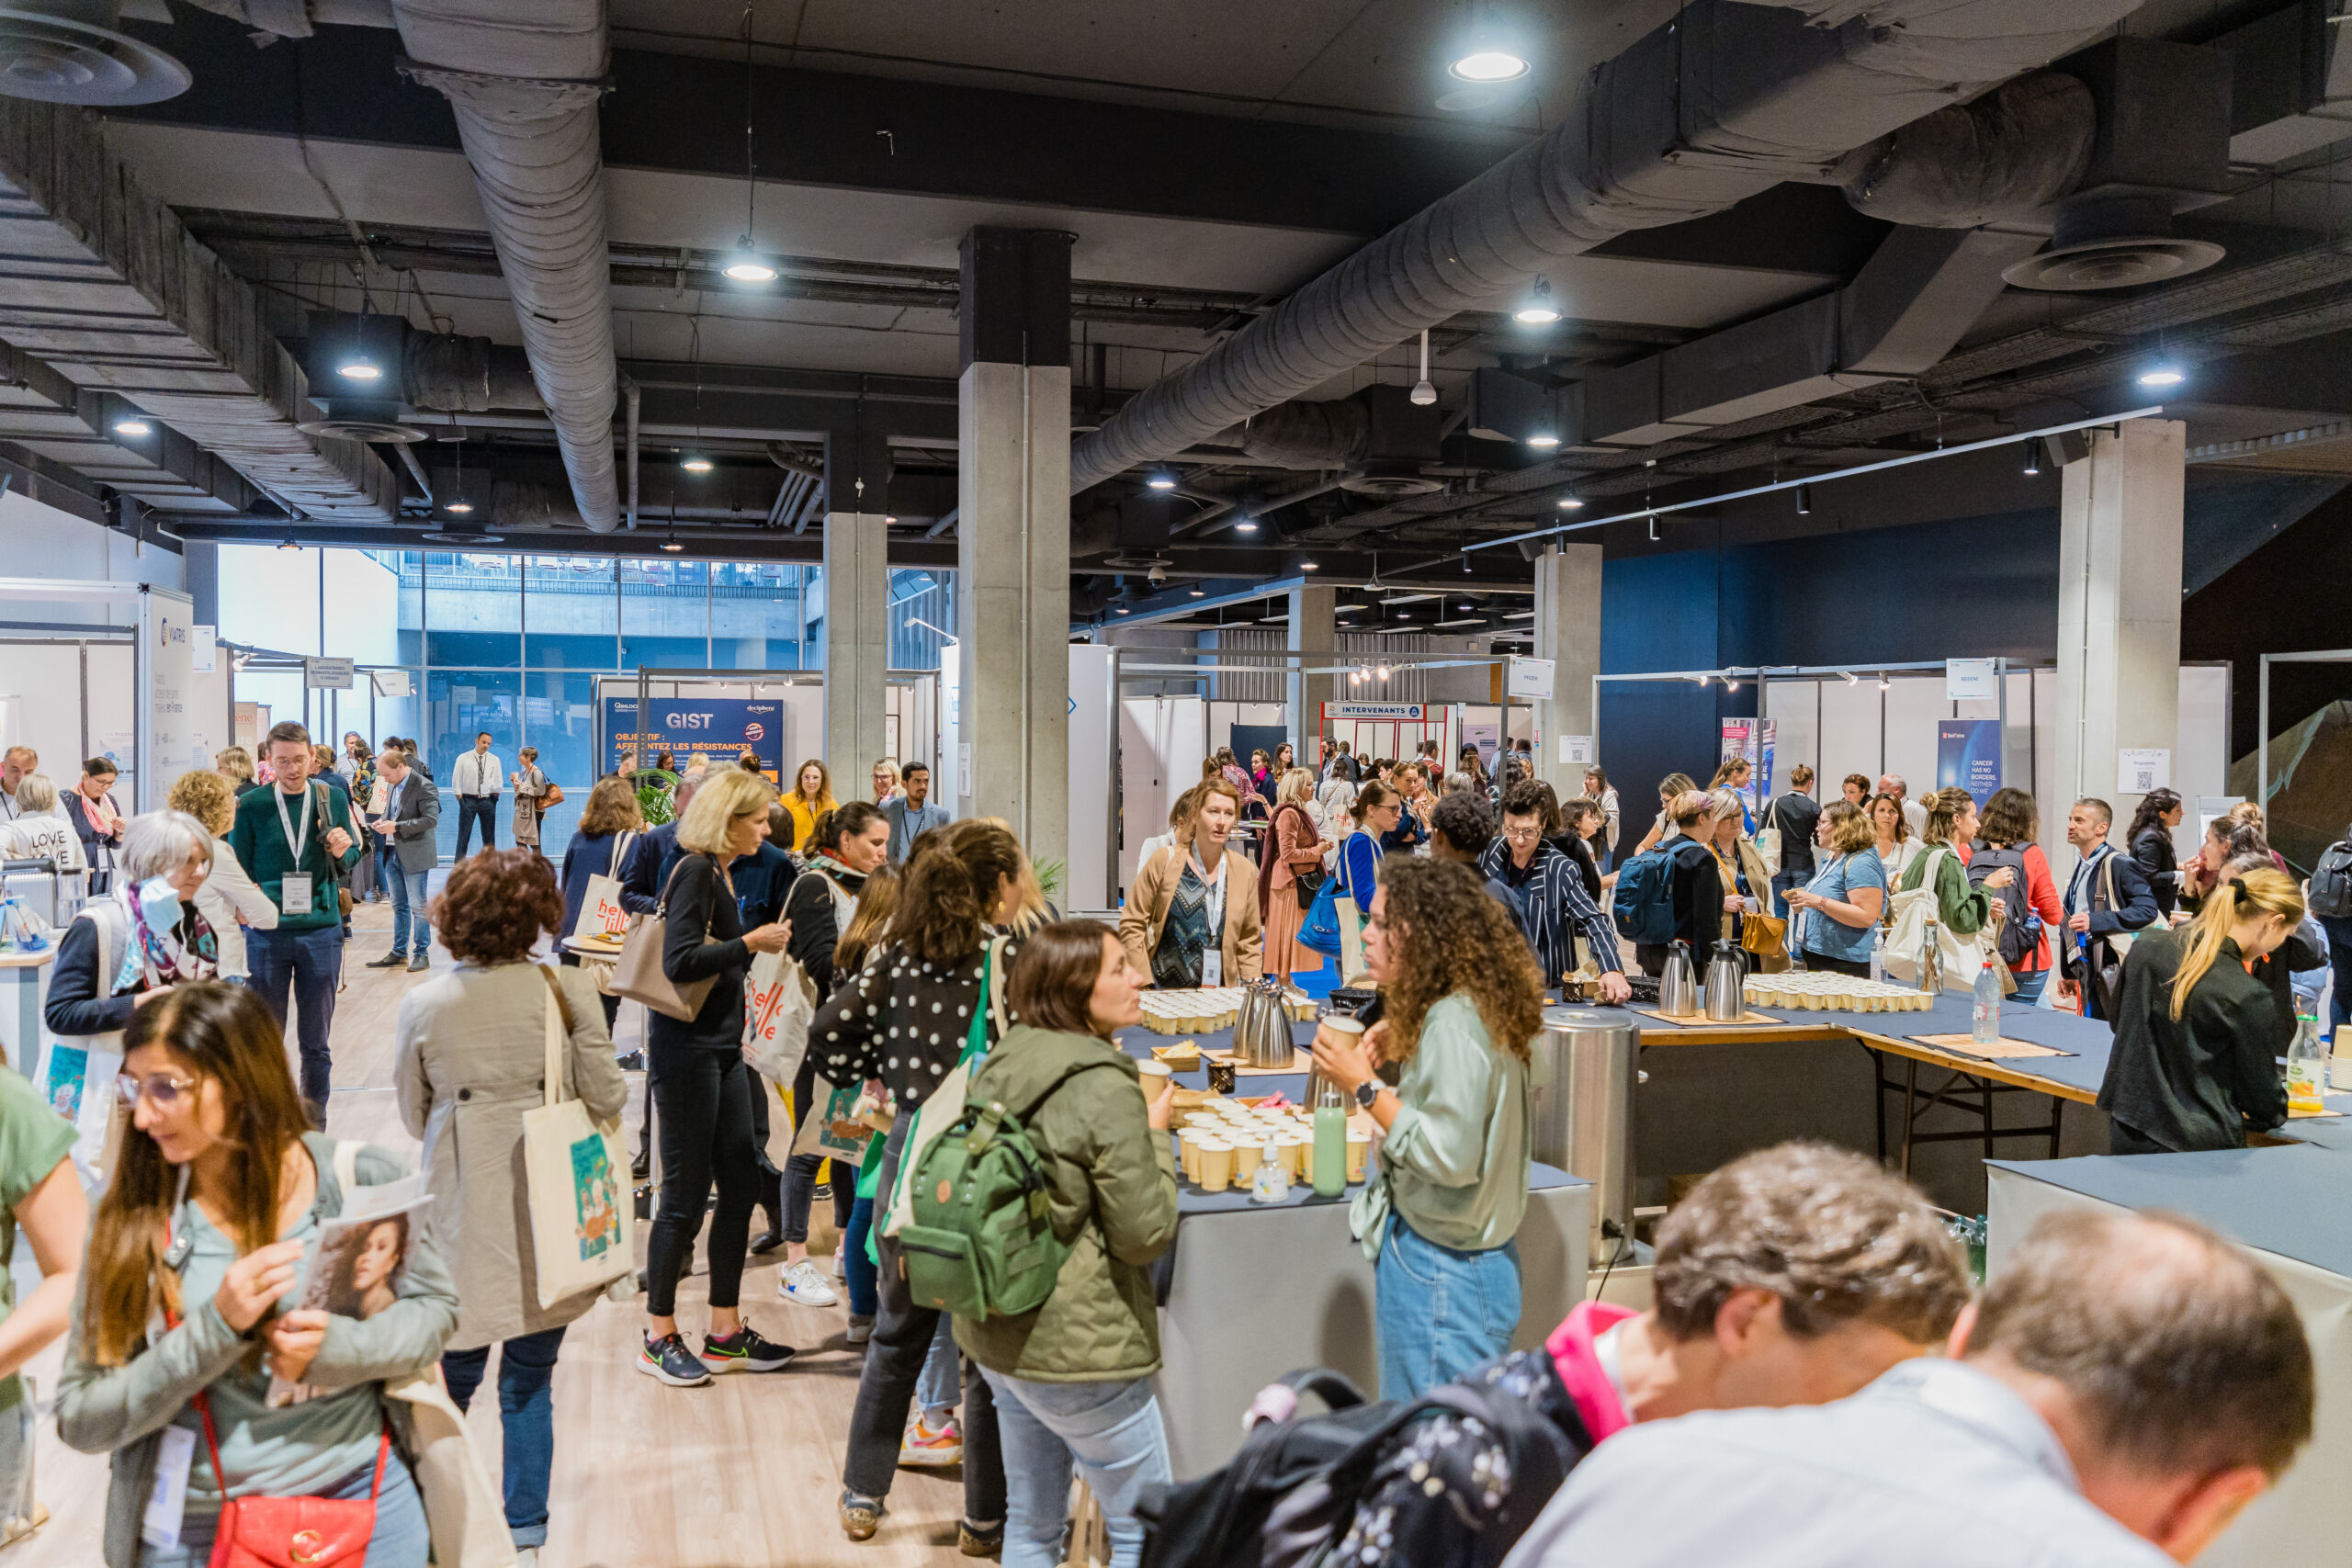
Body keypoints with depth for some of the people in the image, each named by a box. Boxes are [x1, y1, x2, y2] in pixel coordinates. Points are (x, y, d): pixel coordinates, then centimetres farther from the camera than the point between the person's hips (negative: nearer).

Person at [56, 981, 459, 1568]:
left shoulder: (361, 1179, -10)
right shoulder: (131, 1213, -9)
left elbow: (434, 1305, 1)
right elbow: (78, 1419, -8)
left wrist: (335, 1348, -18)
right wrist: (216, 1329, -23)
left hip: (365, 1499, 0)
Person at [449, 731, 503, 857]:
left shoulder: (494, 760, 6)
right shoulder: (463, 759, -1)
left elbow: (499, 782, 11)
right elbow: (455, 781, 0)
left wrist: (494, 798, 2)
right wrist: (460, 800, -5)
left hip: (487, 800, 2)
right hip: (468, 799, -2)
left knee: (489, 837, 5)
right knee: (464, 836, -3)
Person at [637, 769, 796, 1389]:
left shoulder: (720, 873, 14)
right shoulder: (695, 872, -14)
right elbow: (678, 962, -23)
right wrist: (749, 943, -18)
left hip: (721, 1046, 9)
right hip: (686, 1046, -9)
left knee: (741, 1182, 10)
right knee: (687, 1190, -2)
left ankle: (726, 1333, 19)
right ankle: (660, 1337, 12)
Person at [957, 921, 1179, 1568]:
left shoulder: (998, 1066, 3)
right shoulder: (1106, 1088, -21)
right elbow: (1145, 1234, -18)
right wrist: (1156, 1134, -5)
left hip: (995, 1336, 8)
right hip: (1079, 1346, -8)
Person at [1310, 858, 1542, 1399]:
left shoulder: (1453, 1022, -20)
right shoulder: (1471, 1008, 10)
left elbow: (1449, 1156, -23)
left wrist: (1365, 1087, -17)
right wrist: (1405, 1054, 9)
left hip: (1442, 1268, -10)